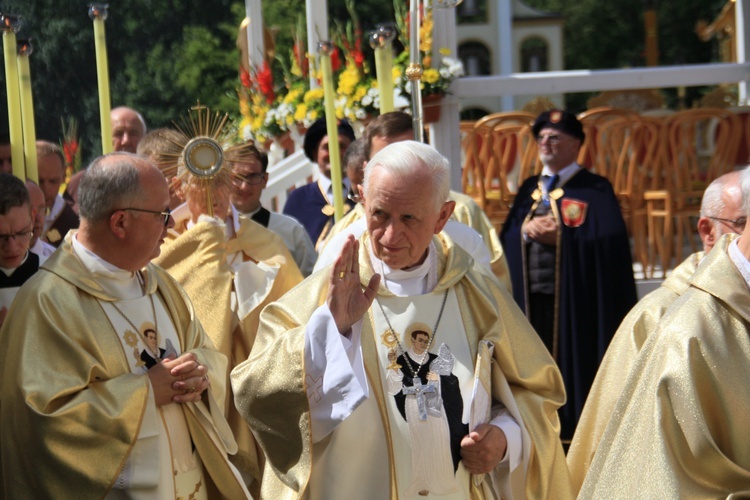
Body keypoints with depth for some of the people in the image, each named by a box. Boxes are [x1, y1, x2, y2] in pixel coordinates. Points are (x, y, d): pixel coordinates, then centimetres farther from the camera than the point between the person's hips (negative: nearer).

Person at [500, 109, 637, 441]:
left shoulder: (594, 190, 1)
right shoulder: (529, 189, 17)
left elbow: (610, 240, -10)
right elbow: (505, 237, 12)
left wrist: (560, 237, -15)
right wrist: (526, 231, -9)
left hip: (574, 303, -5)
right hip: (530, 299, 5)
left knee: (574, 370, -4)